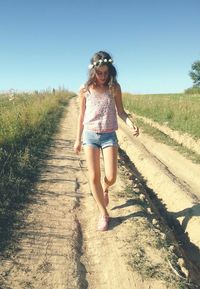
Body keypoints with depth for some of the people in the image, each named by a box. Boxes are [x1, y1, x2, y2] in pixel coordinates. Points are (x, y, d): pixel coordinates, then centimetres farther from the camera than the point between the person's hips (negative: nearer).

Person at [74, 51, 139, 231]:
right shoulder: (85, 90, -1)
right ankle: (104, 214, 16)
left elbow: (120, 111, 3)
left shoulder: (114, 87, -2)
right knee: (94, 177, -1)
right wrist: (78, 139, 8)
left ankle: (104, 189, 34)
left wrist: (131, 123, -17)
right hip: (90, 136, 1)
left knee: (111, 177, -5)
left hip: (109, 136, 0)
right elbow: (82, 115, 6)